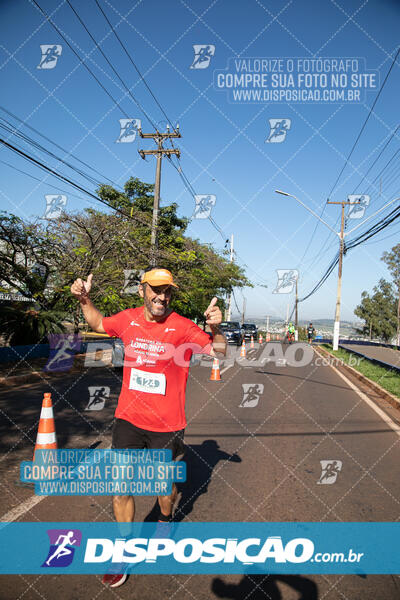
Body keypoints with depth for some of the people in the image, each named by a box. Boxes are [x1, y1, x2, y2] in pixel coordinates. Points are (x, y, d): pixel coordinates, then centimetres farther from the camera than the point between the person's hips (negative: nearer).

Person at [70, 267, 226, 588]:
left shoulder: (182, 327, -14)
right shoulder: (127, 319, -2)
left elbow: (218, 351, -14)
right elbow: (99, 323, 18)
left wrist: (215, 328, -34)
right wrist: (85, 299, 2)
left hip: (166, 425, -2)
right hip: (128, 419, 3)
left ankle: (166, 520, 52)